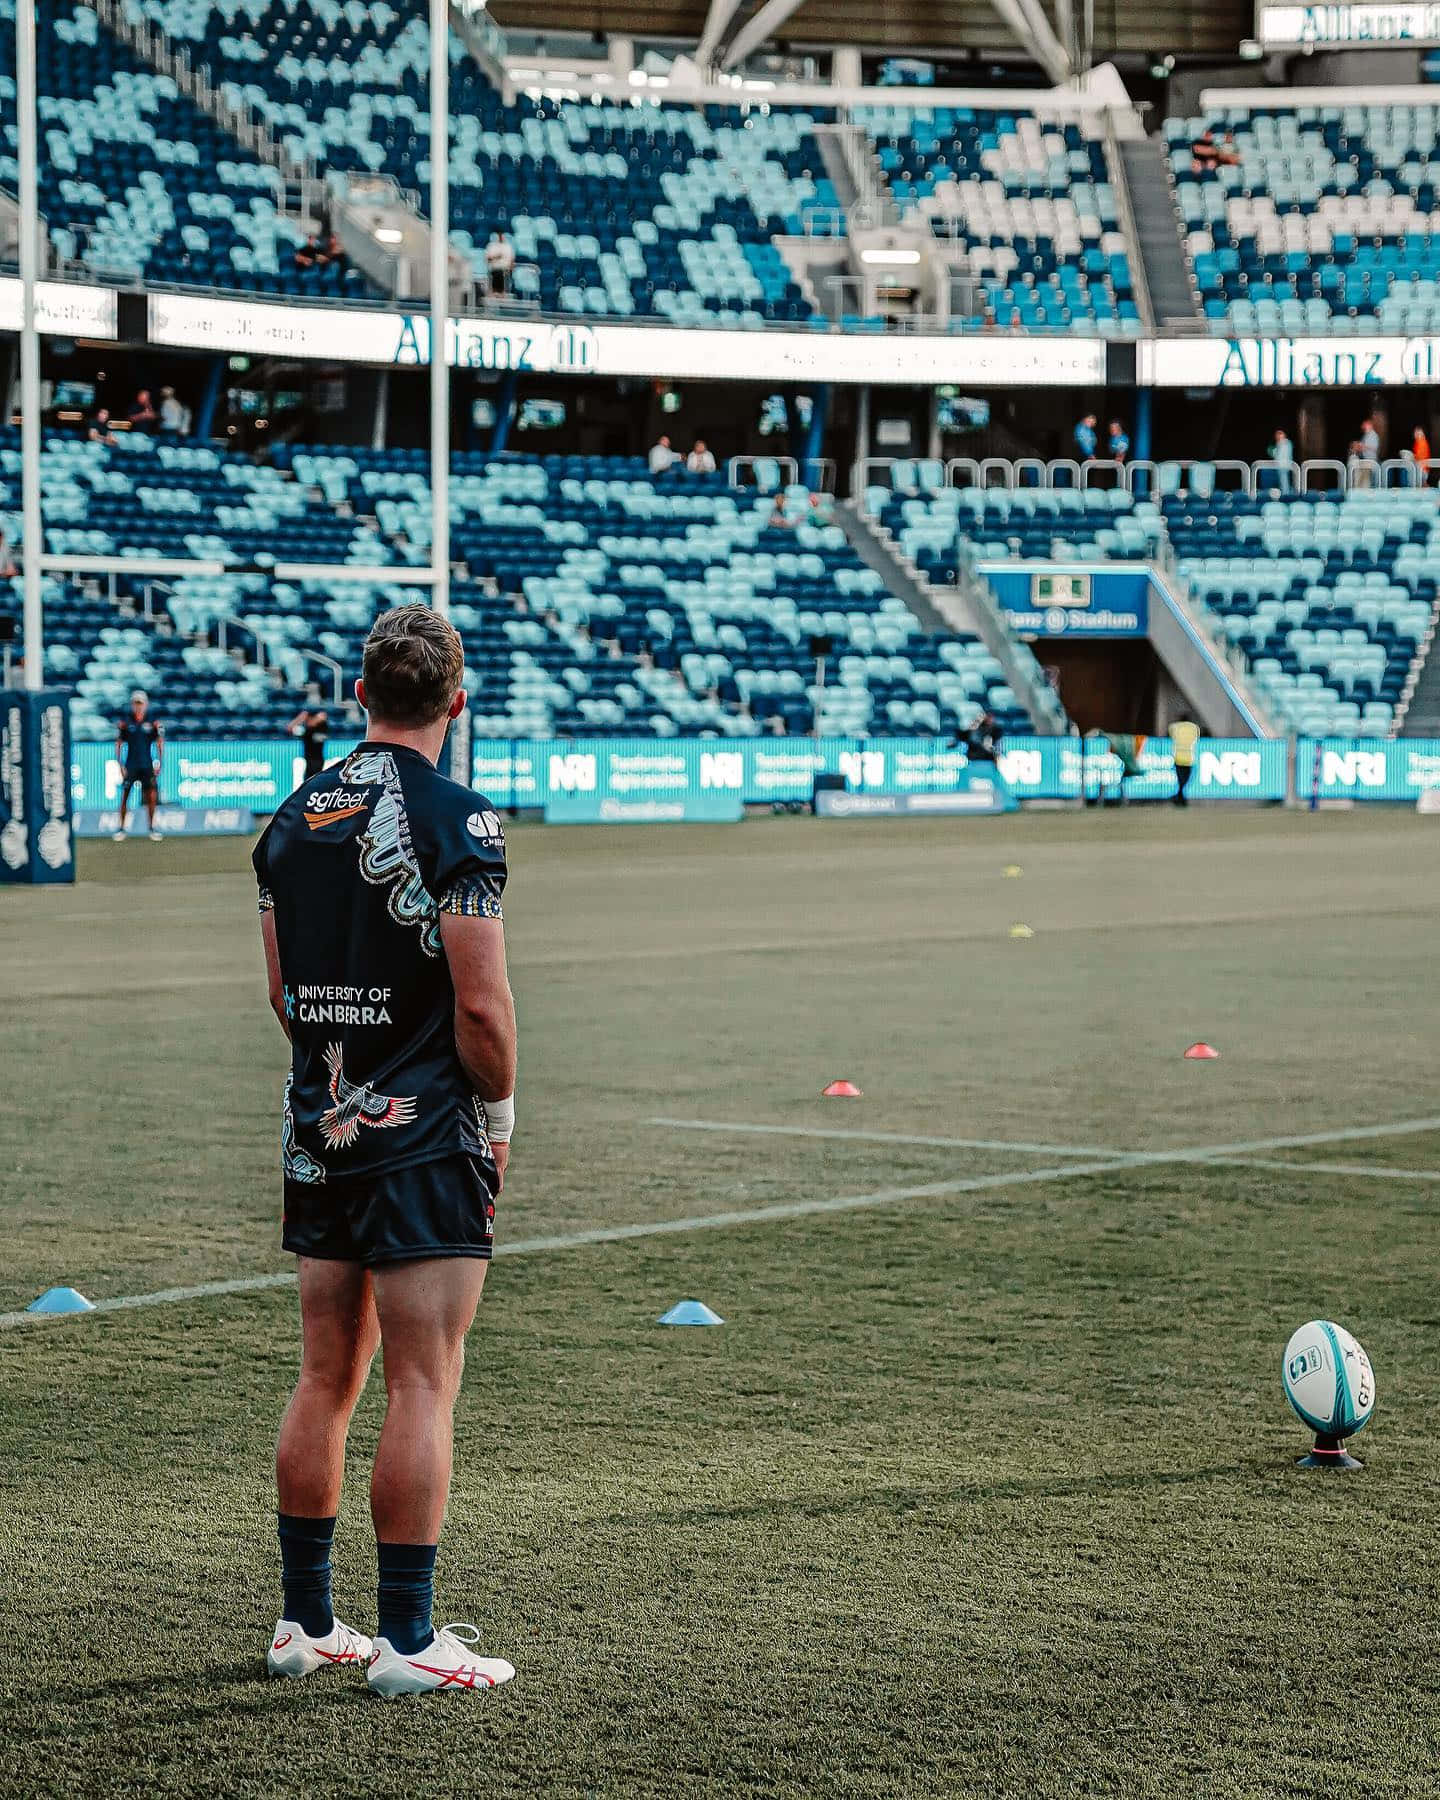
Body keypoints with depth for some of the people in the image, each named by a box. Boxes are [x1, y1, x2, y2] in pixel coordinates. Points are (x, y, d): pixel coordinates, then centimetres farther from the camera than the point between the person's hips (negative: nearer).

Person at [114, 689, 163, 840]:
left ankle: (152, 827, 8)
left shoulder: (153, 722, 1)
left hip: (147, 765, 0)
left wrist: (159, 763, -4)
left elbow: (160, 743, 4)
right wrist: (120, 765, -1)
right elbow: (118, 744, 5)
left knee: (151, 796, -4)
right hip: (130, 765, 0)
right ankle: (121, 827, 8)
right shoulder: (125, 722, 2)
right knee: (124, 796, -1)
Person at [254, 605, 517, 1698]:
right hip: (425, 1137, -7)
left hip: (319, 1135, 7)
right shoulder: (455, 821, -12)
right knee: (423, 1389, -3)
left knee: (326, 1379, 13)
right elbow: (482, 1005, -15)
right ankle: (408, 1640, -1)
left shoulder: (292, 821, 9)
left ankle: (307, 1623, 19)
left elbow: (284, 992, 14)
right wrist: (499, 1118, -1)